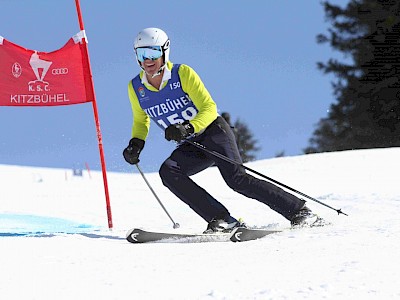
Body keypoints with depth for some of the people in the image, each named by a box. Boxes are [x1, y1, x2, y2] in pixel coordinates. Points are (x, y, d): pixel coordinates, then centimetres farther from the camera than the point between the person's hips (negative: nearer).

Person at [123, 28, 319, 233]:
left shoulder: (183, 74, -15)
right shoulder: (136, 88, -1)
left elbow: (209, 109, -16)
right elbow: (141, 120, 18)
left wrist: (188, 127, -34)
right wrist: (136, 143, -2)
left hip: (213, 132, -5)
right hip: (190, 147, 5)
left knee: (236, 179, -23)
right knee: (167, 172, -25)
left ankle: (298, 210, -13)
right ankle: (220, 220, -23)